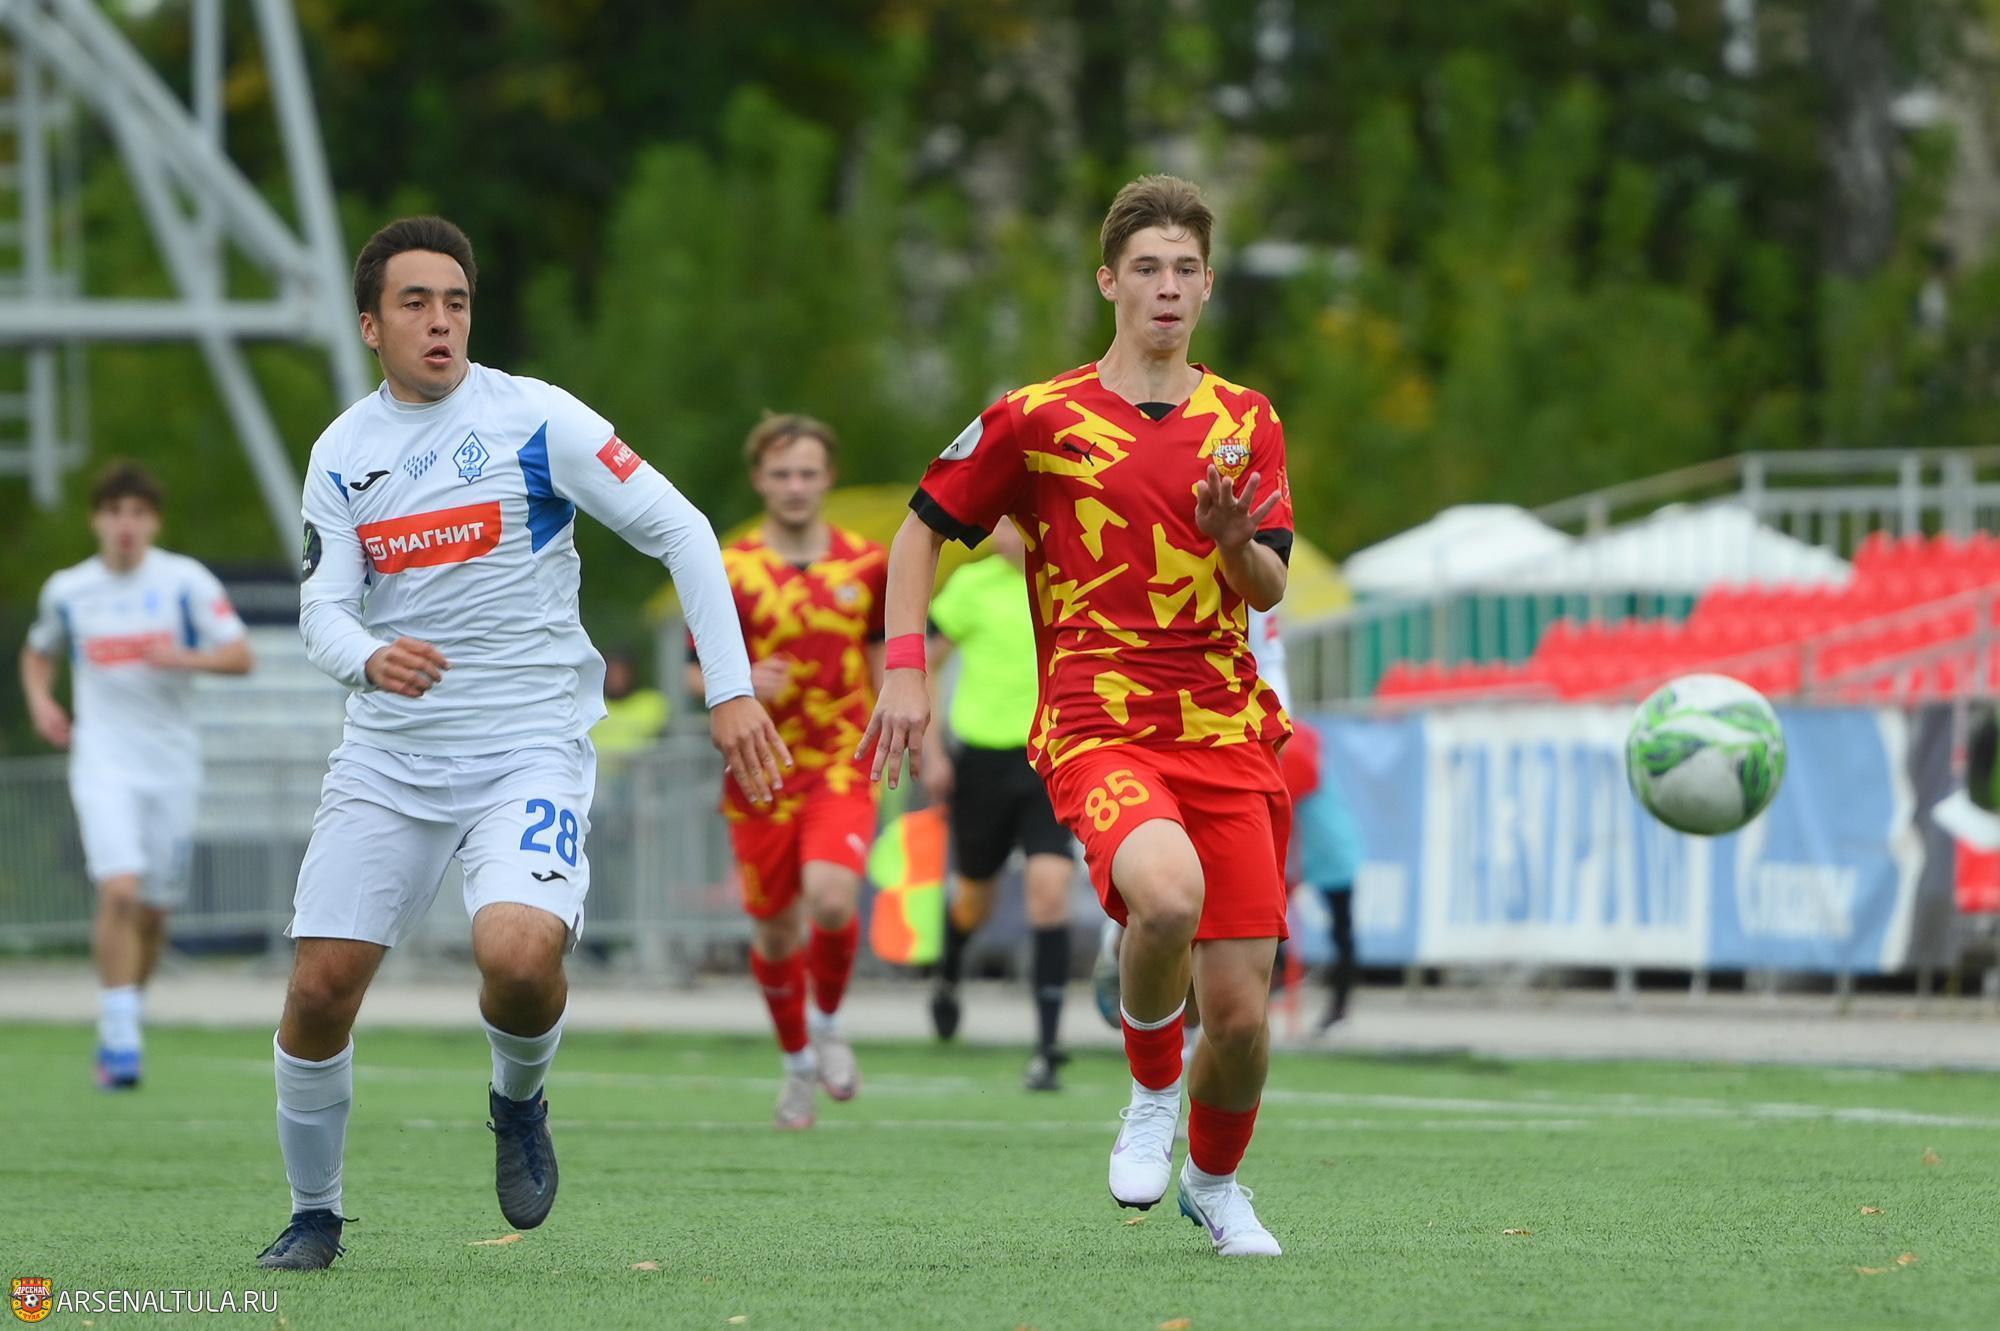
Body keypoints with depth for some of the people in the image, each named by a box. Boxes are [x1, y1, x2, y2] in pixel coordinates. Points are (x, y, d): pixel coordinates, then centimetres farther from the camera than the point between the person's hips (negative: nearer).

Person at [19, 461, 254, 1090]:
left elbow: (241, 656, -4)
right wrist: (40, 700, 4)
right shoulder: (66, 590, 5)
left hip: (172, 763, 1)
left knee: (155, 908, 6)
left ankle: (125, 1022, 28)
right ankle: (121, 1036, -17)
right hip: (103, 761, -1)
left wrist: (186, 658, -22)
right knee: (120, 890, -20)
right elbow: (38, 653, 24)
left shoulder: (185, 581, -1)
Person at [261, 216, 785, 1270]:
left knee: (520, 954, -29)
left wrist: (730, 689, -10)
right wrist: (368, 658, -25)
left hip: (529, 748, -4)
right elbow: (320, 611, 0)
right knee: (320, 988, -4)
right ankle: (314, 1214, 18)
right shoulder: (343, 452, 7)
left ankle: (519, 1103, 5)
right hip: (386, 758, 4)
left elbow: (678, 531, -4)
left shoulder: (533, 418, -5)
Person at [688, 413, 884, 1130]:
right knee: (774, 930, 7)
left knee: (831, 898, -24)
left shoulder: (866, 564, 3)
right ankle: (798, 1062, 32)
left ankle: (827, 1022, 4)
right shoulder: (729, 572, -2)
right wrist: (741, 682, -18)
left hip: (841, 770, -1)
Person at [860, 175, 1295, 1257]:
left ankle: (1214, 1179, 30)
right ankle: (1150, 1088, -5)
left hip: (1227, 732, 3)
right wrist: (905, 670, 0)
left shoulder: (1245, 423, 11)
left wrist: (1235, 538, -16)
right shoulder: (1039, 420, 3)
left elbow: (1269, 592, 6)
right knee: (1167, 894, -35)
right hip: (1096, 727, -3)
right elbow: (923, 530, 12)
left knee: (1240, 1013, -2)